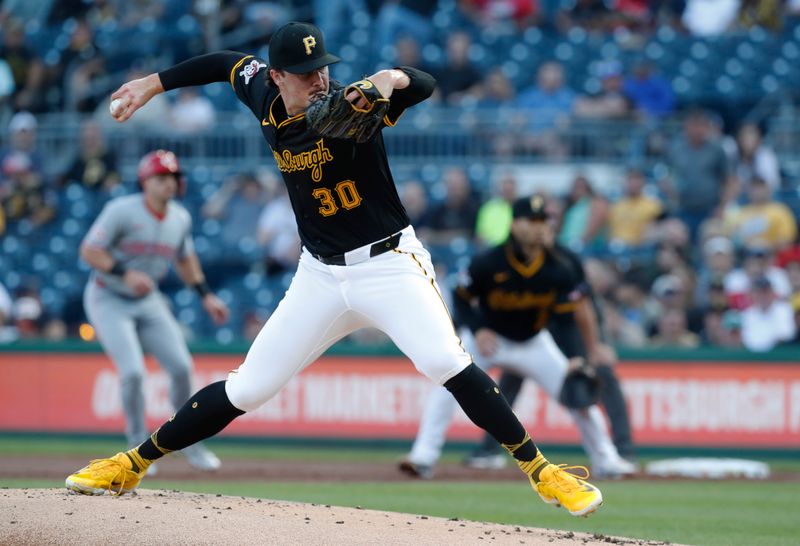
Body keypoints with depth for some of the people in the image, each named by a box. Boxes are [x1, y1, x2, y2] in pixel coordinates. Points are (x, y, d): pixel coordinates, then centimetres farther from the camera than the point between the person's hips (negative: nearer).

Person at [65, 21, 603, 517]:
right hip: (321, 275, 4)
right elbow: (229, 62, 20)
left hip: (389, 264, -4)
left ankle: (539, 469, -18)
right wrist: (154, 84, 23)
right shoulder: (265, 95, -2)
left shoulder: (348, 105, -16)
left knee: (445, 361, -27)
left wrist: (392, 79, -54)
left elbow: (425, 86, -33)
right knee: (246, 389, 3)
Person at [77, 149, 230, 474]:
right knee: (133, 371, -19)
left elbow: (185, 258, 18)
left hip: (148, 301, 6)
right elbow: (89, 251, -20)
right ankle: (139, 446, 1)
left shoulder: (181, 218, 0)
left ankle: (188, 443, 17)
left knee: (182, 367, -2)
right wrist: (125, 274, -32)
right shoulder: (122, 211, -20)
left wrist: (206, 295, 10)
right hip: (108, 300, -6)